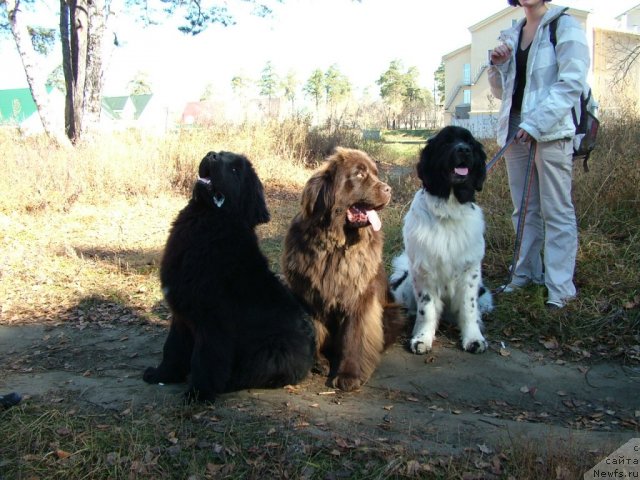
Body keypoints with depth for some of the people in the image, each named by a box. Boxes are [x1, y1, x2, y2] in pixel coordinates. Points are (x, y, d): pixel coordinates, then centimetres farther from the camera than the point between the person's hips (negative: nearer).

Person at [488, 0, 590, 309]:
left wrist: (537, 122, -18)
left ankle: (560, 287, -2)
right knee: (524, 208, 10)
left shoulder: (565, 26, 0)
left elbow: (572, 82, -11)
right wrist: (498, 65, 4)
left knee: (556, 210, -5)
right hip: (515, 130, 6)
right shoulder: (511, 36, 17)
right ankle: (527, 274, 19)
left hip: (552, 131, -6)